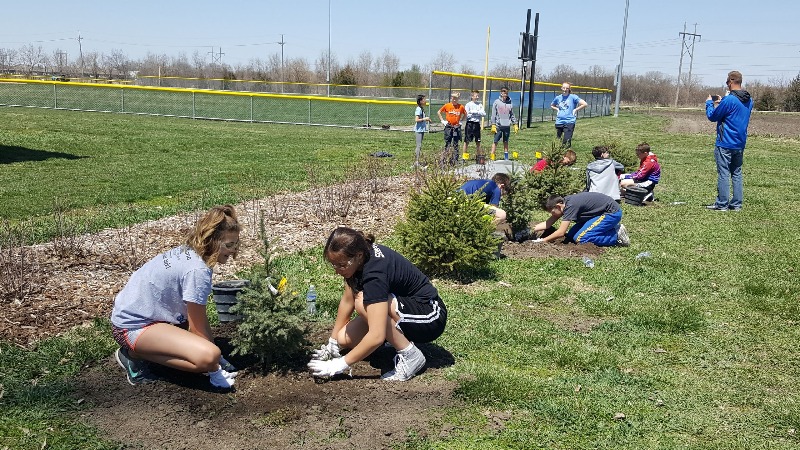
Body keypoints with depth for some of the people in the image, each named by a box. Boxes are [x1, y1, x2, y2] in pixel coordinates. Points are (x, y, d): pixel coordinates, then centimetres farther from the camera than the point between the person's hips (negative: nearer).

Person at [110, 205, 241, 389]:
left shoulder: (187, 252, 4)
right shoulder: (198, 271, -24)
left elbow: (198, 319, 9)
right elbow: (198, 328, -15)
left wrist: (217, 355, 9)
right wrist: (216, 371, -4)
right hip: (133, 326, -10)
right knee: (208, 356, -27)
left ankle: (139, 348, 12)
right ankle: (135, 355, -9)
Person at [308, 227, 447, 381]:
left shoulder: (374, 273, -33)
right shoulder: (363, 252, -9)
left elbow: (376, 336, -36)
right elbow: (347, 300, 4)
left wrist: (340, 364, -29)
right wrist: (333, 342, 7)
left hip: (430, 317, -8)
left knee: (363, 303, -31)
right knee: (344, 338, -7)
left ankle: (411, 356, -15)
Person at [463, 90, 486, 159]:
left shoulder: (480, 104, 10)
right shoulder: (468, 104, -3)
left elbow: (484, 114, 0)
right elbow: (467, 115, -12)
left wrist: (475, 112, -12)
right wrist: (478, 114, -7)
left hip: (477, 124, 4)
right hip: (470, 124, -4)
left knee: (478, 142, 9)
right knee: (467, 141, -2)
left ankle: (478, 156, 19)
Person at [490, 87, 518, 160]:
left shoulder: (510, 103, 8)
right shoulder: (497, 102, -1)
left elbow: (512, 115, 14)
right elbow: (493, 114, -2)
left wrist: (515, 125, 8)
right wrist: (493, 125, -9)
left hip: (507, 126, 3)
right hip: (498, 126, -3)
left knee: (506, 142, 10)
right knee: (495, 141, -3)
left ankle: (506, 157, 15)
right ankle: (492, 157, -2)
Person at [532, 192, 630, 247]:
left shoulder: (570, 205, -26)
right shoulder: (564, 201, 0)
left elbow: (561, 232, -28)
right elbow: (549, 223, 1)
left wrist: (543, 241, -19)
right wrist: (533, 228, -8)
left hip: (612, 213, -10)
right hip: (602, 213, 10)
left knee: (580, 238, -20)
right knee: (571, 236, 4)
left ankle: (617, 236, -8)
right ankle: (612, 228, 10)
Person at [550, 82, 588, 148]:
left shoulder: (573, 97, -3)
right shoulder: (558, 98, 10)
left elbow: (585, 104, -8)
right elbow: (551, 106, 30)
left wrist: (575, 110, -5)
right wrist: (557, 109, 12)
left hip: (569, 122, -4)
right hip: (559, 122, 4)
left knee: (566, 143, -10)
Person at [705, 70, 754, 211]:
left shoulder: (729, 100, -17)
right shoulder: (749, 100, 9)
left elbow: (712, 117, -7)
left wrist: (709, 103, 10)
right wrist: (720, 104, 21)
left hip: (725, 143, -8)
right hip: (740, 144, 8)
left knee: (723, 173, -3)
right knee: (737, 173, 12)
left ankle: (722, 204, 0)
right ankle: (736, 204, 14)